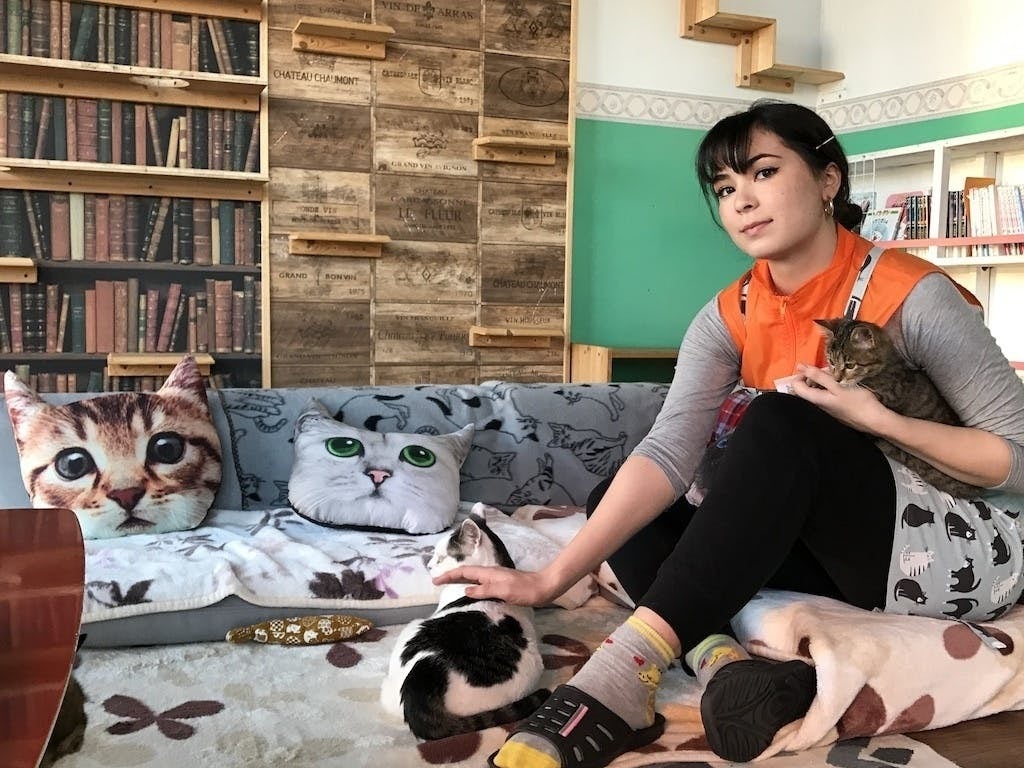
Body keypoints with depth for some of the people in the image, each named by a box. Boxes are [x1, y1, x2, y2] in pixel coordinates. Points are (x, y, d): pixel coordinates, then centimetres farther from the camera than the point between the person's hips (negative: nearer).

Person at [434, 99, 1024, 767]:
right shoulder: (730, 319, -3)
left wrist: (879, 420, -23)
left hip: (965, 553, -5)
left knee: (786, 420, -32)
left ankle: (629, 671, -41)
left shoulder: (912, 296, -15)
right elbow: (668, 453, -18)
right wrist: (553, 578, -30)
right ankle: (724, 661, -31)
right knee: (613, 500, -6)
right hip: (839, 554, 6)